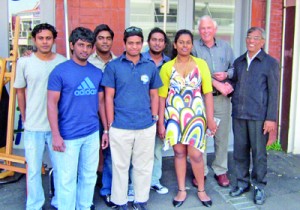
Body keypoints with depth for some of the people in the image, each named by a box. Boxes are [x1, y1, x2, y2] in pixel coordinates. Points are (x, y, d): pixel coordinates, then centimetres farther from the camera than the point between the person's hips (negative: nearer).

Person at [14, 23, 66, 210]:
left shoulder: (63, 62, -3)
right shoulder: (24, 62, -2)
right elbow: (20, 91, 9)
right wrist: (25, 118, 10)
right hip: (33, 126, 0)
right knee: (33, 169, 9)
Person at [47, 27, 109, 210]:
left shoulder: (97, 73, 6)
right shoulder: (60, 71, -7)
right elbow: (52, 104, -9)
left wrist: (106, 129, 11)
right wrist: (56, 135, -15)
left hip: (92, 134, 5)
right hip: (68, 136, -4)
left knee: (89, 176, 16)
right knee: (67, 179, 6)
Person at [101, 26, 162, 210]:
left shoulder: (150, 67, 4)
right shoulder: (113, 66, -2)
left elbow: (154, 95, 11)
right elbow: (109, 97, -2)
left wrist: (154, 119, 5)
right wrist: (110, 124, -5)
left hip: (146, 127, 2)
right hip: (120, 127, -2)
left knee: (143, 166, 13)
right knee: (120, 166, 10)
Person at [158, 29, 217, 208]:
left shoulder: (201, 64, 0)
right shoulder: (167, 67, 1)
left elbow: (208, 92, -1)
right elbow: (162, 97, 2)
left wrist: (210, 118, -6)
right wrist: (161, 123, 1)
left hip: (196, 115, -1)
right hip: (174, 116, 1)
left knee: (195, 154, 0)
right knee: (179, 152, 10)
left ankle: (201, 190, 22)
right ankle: (182, 190, 26)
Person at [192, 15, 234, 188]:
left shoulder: (225, 46, 12)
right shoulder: (194, 47, 0)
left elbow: (235, 68, 12)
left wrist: (226, 74, -10)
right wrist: (217, 84, -14)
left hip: (222, 98, 3)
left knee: (222, 136, 6)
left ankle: (221, 170, 21)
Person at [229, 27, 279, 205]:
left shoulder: (270, 63, 0)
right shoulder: (238, 62, 14)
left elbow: (273, 93, -4)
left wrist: (271, 118, -9)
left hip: (258, 116, -4)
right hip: (238, 115, 4)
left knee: (258, 152, 4)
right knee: (240, 150, 11)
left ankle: (259, 187, 20)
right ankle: (242, 182, 27)